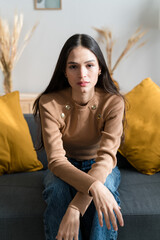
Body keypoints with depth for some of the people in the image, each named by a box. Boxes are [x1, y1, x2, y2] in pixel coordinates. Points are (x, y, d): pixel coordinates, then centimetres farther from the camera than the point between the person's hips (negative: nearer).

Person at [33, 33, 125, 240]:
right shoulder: (49, 103, -20)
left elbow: (106, 156, -29)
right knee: (57, 188, -34)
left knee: (106, 186, -34)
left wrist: (75, 207, -43)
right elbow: (56, 159, -27)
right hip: (64, 168, 0)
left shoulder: (113, 102, -20)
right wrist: (93, 186, -47)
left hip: (100, 168, 0)